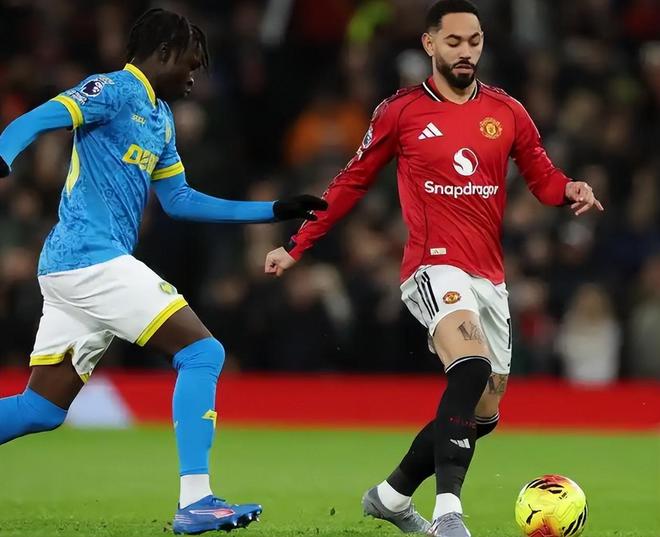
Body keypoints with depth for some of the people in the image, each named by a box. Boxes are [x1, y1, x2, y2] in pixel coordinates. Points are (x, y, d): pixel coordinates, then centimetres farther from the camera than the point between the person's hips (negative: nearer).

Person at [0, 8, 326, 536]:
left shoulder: (161, 117, 22)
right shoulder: (112, 91, -6)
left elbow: (180, 200, 29)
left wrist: (274, 211, 28)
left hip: (67, 267, 10)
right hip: (93, 257, -10)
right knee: (203, 351, -10)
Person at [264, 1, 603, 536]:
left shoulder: (507, 112, 8)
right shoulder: (401, 111, 0)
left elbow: (543, 178, 12)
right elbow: (352, 182, 9)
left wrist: (570, 190, -12)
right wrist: (297, 245, 9)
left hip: (490, 277, 6)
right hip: (434, 267, -6)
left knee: (482, 412, 11)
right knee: (472, 366, -33)